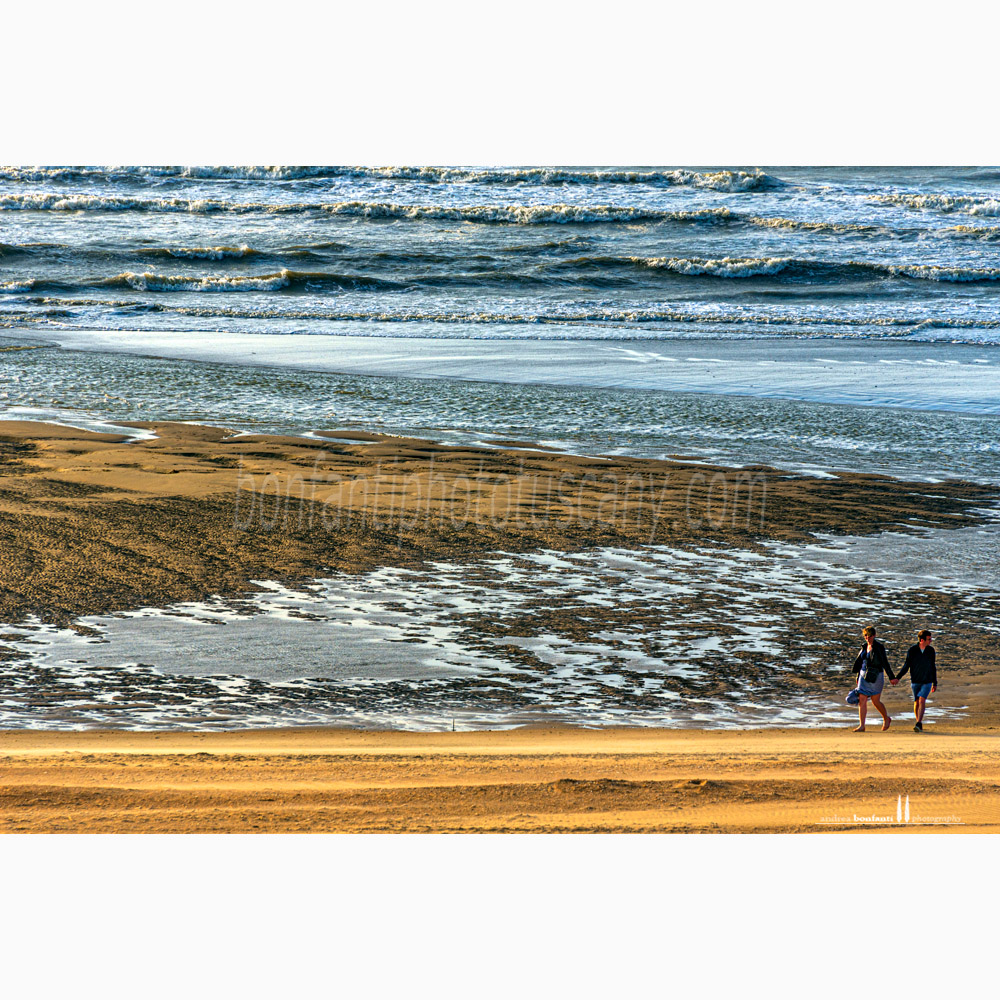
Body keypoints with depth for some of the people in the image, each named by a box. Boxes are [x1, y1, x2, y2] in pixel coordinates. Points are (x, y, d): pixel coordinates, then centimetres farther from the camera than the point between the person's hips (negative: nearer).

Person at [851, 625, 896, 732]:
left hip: (876, 677, -6)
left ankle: (886, 719, 29)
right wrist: (858, 678, 21)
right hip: (864, 675, 6)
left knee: (876, 701, 3)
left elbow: (885, 663, -13)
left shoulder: (879, 647, -10)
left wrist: (892, 677, -14)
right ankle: (861, 726, -5)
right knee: (862, 700, -4)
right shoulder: (864, 647, 9)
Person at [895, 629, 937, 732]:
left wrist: (935, 683, 13)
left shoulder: (931, 650, -2)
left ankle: (918, 724, -22)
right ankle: (920, 725, 25)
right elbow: (906, 666, -1)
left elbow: (933, 667, 8)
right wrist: (897, 678, -11)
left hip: (927, 682, 0)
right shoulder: (912, 650, -8)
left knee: (922, 700, -17)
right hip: (915, 682, 0)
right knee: (916, 702, 8)